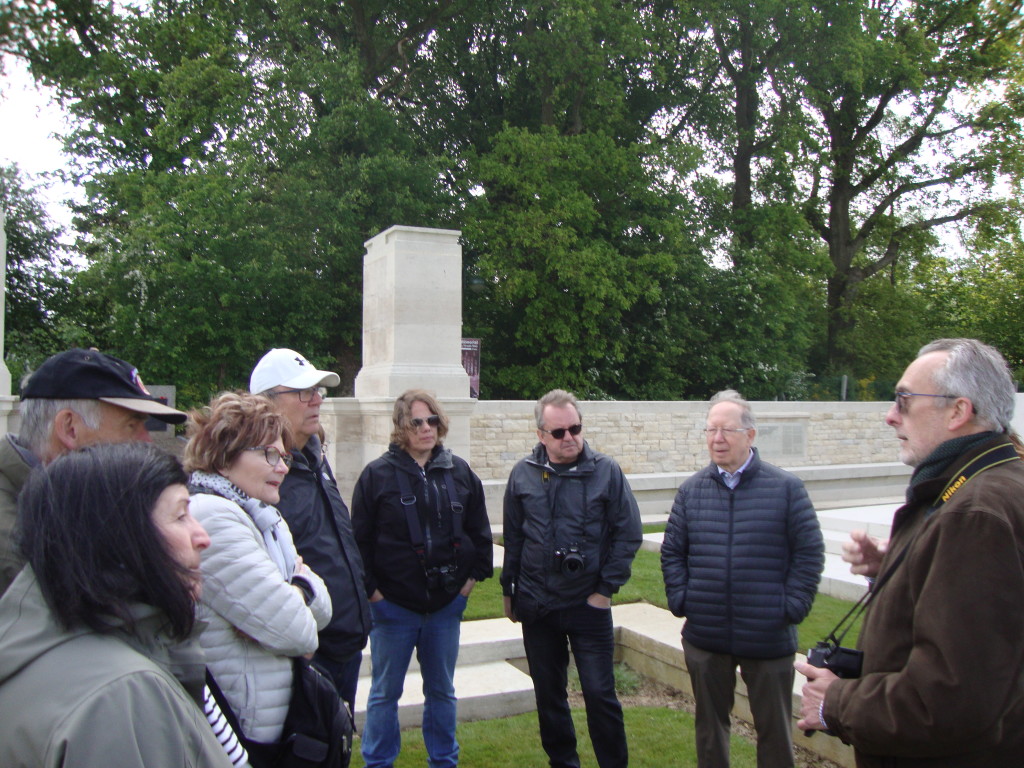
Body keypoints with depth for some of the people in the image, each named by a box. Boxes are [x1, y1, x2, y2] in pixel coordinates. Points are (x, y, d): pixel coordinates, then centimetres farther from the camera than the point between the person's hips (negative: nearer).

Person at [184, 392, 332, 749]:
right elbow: (292, 630, -24)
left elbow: (321, 609, 3)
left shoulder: (258, 517, 10)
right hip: (240, 734, -9)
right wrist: (299, 591, -5)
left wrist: (301, 589, -17)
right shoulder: (211, 517, -20)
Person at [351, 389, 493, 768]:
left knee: (442, 691, 17)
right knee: (385, 692, 11)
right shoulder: (377, 475, -8)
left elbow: (479, 530, 10)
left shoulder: (459, 472, 2)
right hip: (393, 604, -3)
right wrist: (370, 588, -9)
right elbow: (360, 538, -6)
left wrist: (475, 573, 5)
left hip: (447, 603, 3)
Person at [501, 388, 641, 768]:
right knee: (548, 693, 14)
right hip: (535, 605, 3)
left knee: (599, 694, 1)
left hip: (588, 604, -3)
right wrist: (509, 589, 11)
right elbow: (512, 537, 9)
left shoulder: (606, 471, -7)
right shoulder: (524, 474, 0)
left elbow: (628, 534, -4)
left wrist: (607, 588, -7)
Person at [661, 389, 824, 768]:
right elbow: (671, 552, 8)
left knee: (774, 730, 12)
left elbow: (810, 552, -4)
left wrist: (791, 606, -9)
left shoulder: (786, 488, -5)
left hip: (769, 639, -2)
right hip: (705, 638, 3)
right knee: (709, 725, 17)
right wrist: (680, 599, -2)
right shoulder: (691, 490, 4)